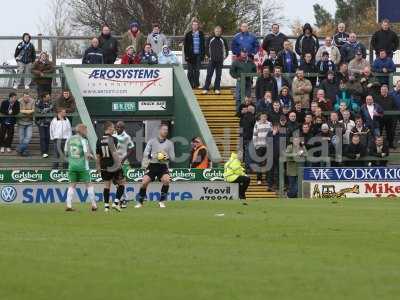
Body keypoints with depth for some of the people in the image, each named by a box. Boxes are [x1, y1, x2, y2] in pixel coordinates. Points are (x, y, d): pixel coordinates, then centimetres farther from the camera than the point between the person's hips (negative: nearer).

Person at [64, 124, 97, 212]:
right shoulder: (83, 140, -10)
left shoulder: (69, 140, 5)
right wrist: (91, 156, 7)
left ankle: (68, 205, -1)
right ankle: (93, 205, 8)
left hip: (72, 165, 4)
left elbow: (66, 153, 9)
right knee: (88, 184, 7)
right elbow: (87, 155, -15)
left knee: (72, 185, 8)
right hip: (82, 166, -4)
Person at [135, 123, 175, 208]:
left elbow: (172, 158, 10)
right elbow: (145, 153, 3)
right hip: (152, 165, 0)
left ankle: (162, 201, -9)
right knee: (144, 182, -14)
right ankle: (140, 202, 3)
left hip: (163, 166, 0)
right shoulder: (152, 141, 8)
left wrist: (167, 157, -12)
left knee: (166, 180, -25)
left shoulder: (169, 143, 12)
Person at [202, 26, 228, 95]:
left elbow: (226, 49, 18)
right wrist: (208, 56, 0)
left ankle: (217, 89, 8)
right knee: (209, 75, -6)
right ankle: (206, 88, -5)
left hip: (220, 61, 2)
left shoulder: (223, 40, 8)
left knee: (218, 75, 3)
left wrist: (225, 57, 8)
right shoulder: (210, 39, 3)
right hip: (212, 60, -2)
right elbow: (206, 48, 8)